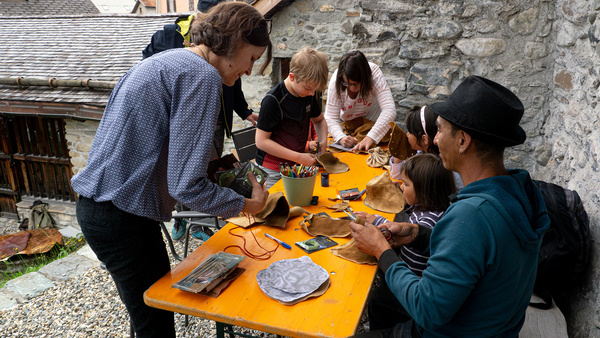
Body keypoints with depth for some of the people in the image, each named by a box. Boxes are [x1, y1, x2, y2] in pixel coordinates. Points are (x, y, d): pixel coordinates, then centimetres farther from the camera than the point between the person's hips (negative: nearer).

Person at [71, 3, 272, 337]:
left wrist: (217, 170, 14)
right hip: (123, 218, -10)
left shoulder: (167, 62, 12)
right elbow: (186, 185, -23)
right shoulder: (203, 75, -18)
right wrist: (247, 204, -8)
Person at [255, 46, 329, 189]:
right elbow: (261, 141, -20)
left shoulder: (310, 94, 0)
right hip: (272, 170, -6)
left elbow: (318, 120, 19)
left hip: (296, 165, 6)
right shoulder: (273, 100, -20)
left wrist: (323, 140, -3)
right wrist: (299, 157, -22)